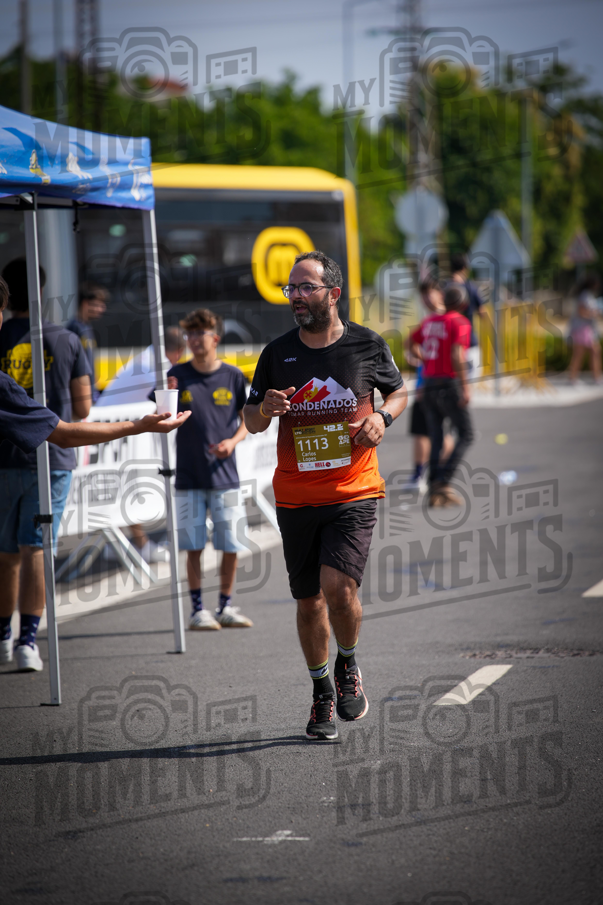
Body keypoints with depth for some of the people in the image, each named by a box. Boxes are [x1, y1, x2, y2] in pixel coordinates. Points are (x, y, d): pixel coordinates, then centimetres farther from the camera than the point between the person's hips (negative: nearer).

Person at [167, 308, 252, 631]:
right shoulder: (178, 375, 2)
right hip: (189, 476, -1)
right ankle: (198, 610, 8)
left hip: (225, 474, 1)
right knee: (193, 546, -1)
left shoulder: (232, 376, 3)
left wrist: (233, 440, -9)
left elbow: (246, 421, 10)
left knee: (231, 546, 2)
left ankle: (226, 607, 16)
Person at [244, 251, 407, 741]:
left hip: (354, 493, -3)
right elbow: (251, 420, 10)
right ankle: (322, 693, 27)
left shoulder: (368, 345, -2)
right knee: (309, 601, 8)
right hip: (295, 498, 3)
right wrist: (265, 409, -14)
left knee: (338, 587, -19)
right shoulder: (278, 353, 1)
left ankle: (348, 666, 10)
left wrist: (383, 416, -7)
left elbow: (398, 391, 15)